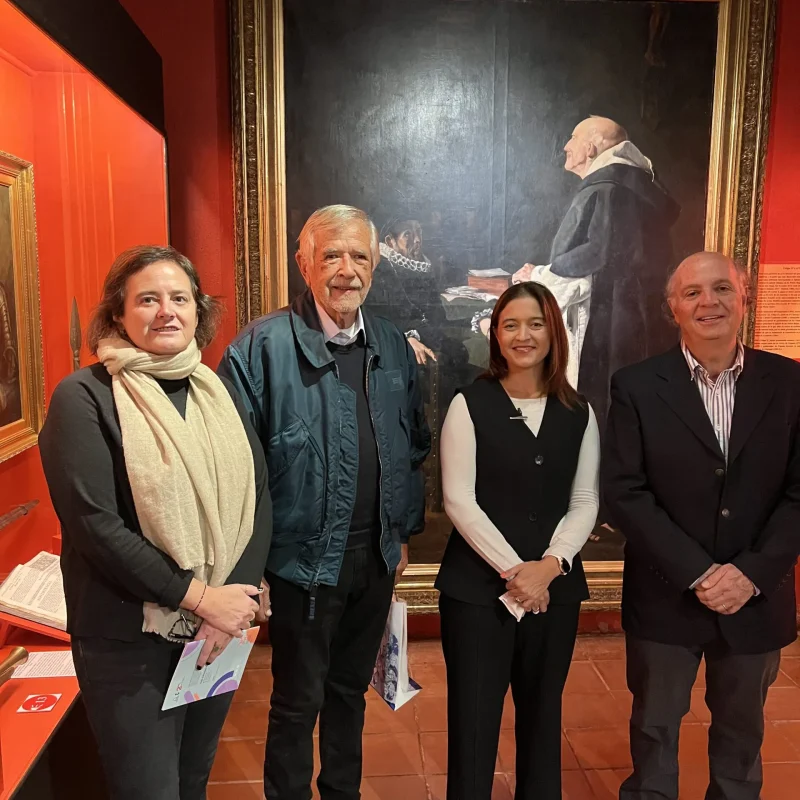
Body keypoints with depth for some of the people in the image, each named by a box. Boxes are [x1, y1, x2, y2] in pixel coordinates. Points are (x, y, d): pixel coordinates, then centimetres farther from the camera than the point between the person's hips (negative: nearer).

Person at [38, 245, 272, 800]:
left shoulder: (220, 393, 4)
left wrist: (236, 599, -13)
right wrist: (200, 596, -19)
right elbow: (93, 524, -18)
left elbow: (258, 498, 0)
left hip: (221, 628, 5)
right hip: (128, 638, -4)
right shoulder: (84, 397, -11)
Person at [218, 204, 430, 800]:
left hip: (377, 555, 5)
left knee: (351, 689, 23)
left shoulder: (394, 346, 4)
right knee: (298, 702, 13)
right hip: (306, 556, -5)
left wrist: (406, 532, 11)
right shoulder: (263, 346, -14)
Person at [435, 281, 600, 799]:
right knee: (473, 718, 5)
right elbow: (458, 500, -9)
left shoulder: (579, 414, 6)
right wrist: (512, 569, -14)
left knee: (543, 715, 17)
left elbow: (585, 503, 3)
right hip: (477, 586, -3)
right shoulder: (470, 405, -4)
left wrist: (548, 566, -12)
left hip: (556, 588, 3)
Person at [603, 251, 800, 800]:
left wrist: (753, 572, -14)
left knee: (742, 732, 23)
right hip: (666, 597, -2)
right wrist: (697, 572, -17)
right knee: (655, 730, 16)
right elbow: (625, 492, -12)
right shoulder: (637, 386, -8)